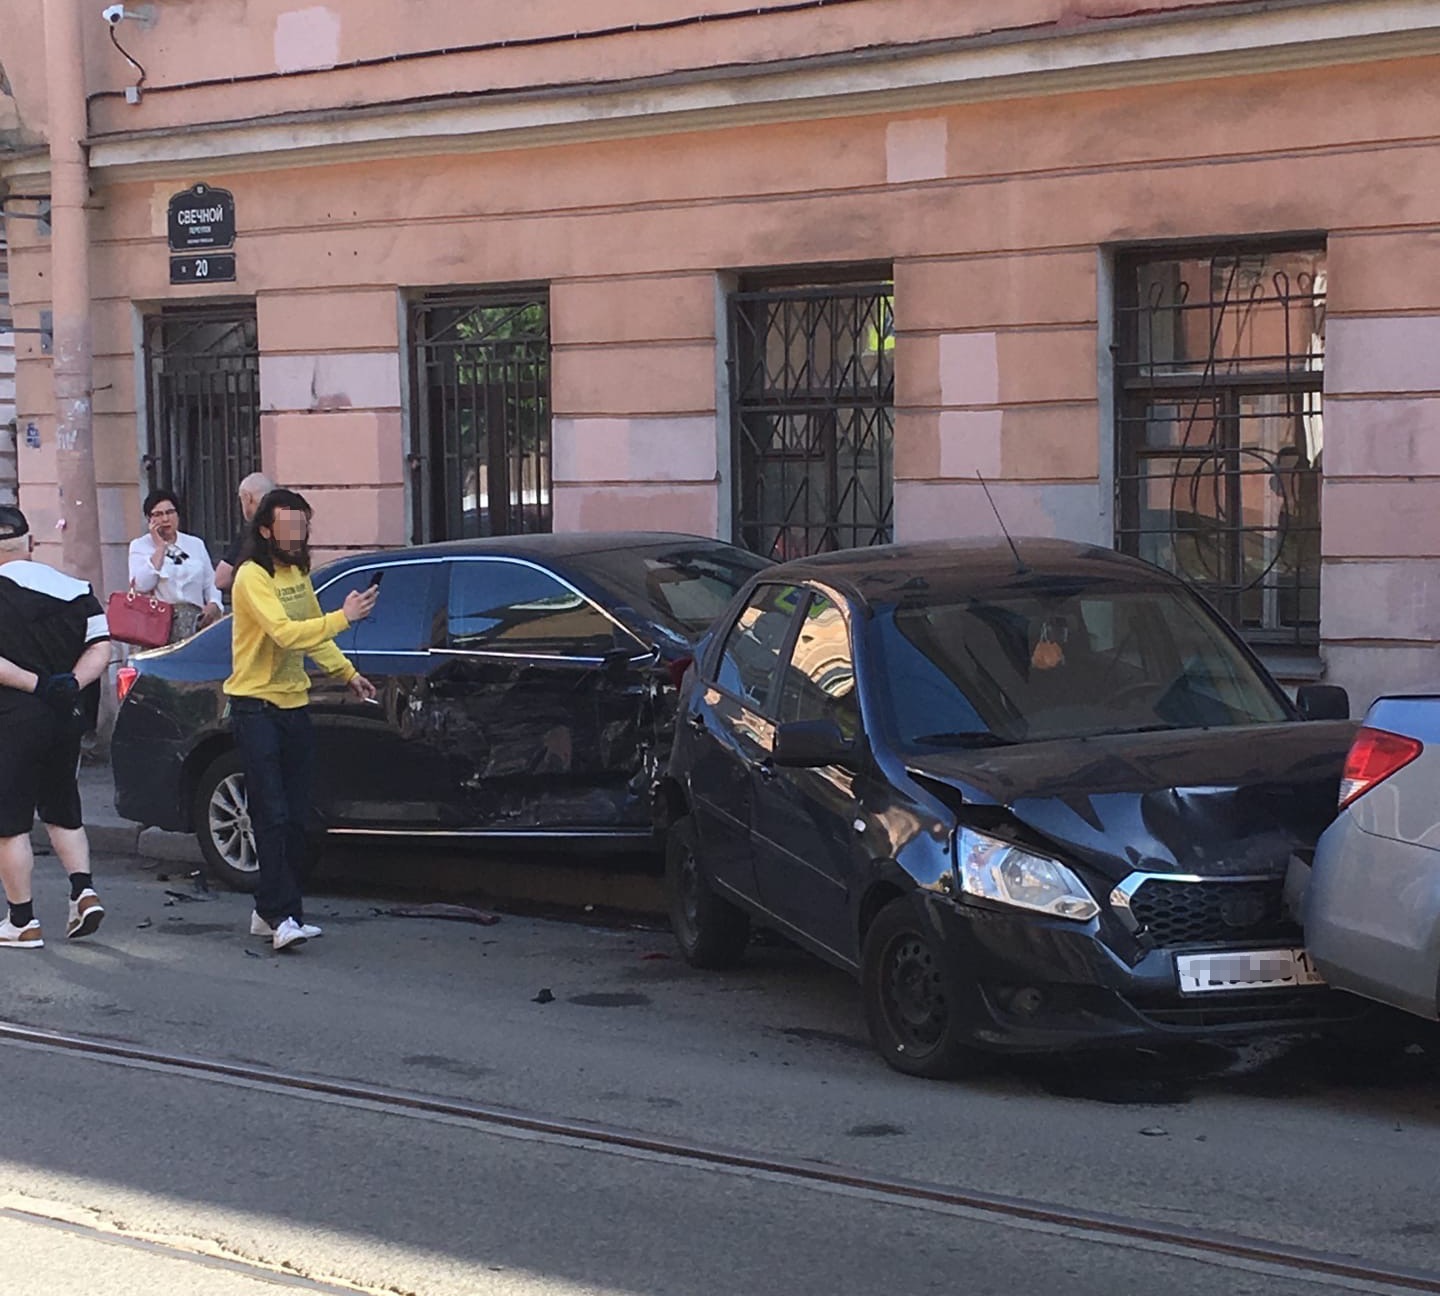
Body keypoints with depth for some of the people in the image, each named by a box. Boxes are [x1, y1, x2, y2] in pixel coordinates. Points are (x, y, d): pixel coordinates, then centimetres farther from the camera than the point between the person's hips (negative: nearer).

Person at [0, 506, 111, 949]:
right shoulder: (74, 590, 5)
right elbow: (100, 649, 1)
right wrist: (70, 684, -9)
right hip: (67, 718, 6)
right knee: (62, 809, 22)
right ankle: (84, 891, 6)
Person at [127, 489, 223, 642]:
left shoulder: (196, 544, 18)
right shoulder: (140, 546, 9)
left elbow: (210, 583, 16)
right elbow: (142, 585, -7)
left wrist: (213, 604, -5)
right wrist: (160, 547, -3)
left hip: (196, 618, 3)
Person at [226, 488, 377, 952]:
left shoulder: (298, 572, 13)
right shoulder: (252, 576, -15)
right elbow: (286, 634, -28)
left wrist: (348, 674, 20)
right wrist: (343, 617, -31)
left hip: (295, 705, 8)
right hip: (256, 706, -8)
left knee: (295, 818, 6)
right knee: (272, 817, -12)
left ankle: (270, 913, 12)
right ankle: (281, 914, -14)